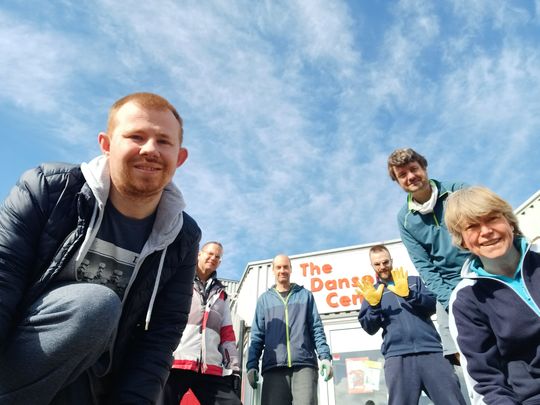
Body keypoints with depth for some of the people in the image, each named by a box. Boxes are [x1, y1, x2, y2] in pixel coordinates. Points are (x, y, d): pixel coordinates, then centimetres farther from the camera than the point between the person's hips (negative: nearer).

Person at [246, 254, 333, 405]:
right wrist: (252, 365, 0)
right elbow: (257, 335, 12)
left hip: (304, 365, -1)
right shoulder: (264, 299, 17)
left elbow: (316, 329, 10)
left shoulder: (305, 295, 16)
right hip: (273, 367, 1)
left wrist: (325, 356, -4)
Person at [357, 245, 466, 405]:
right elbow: (370, 329, 6)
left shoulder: (414, 281, 18)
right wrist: (374, 305, -12)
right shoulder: (372, 291, 15)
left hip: (430, 351, 1)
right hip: (397, 356, 0)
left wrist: (408, 294, -13)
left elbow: (432, 306, 3)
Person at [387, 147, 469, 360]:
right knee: (454, 357, -2)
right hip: (449, 291, 2)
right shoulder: (404, 219, 2)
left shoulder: (459, 192, -4)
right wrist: (451, 302, -11)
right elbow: (424, 266, 0)